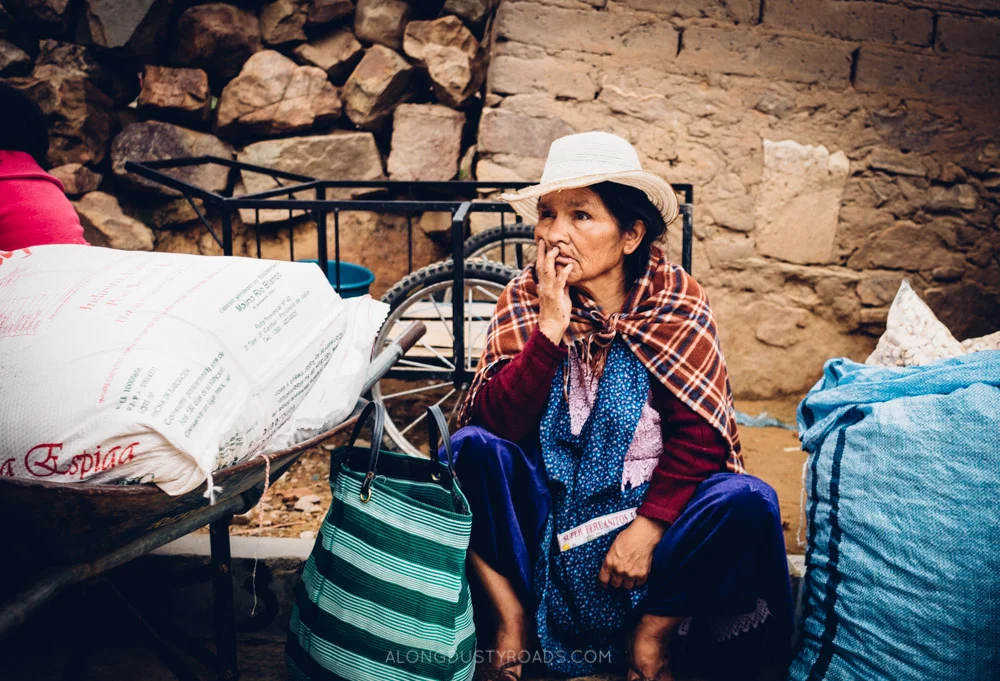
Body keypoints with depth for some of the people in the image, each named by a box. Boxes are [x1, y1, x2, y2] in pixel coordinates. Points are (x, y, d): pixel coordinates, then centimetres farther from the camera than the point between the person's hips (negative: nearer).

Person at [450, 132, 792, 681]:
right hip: (546, 508, 1)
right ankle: (513, 625, -8)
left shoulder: (679, 303, -9)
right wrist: (551, 325, -26)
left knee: (747, 500, -26)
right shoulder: (525, 299, -7)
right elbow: (497, 422, -18)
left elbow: (698, 433, -13)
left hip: (650, 504, 0)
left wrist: (649, 525, -22)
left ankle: (650, 637, -4)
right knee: (472, 447, -24)